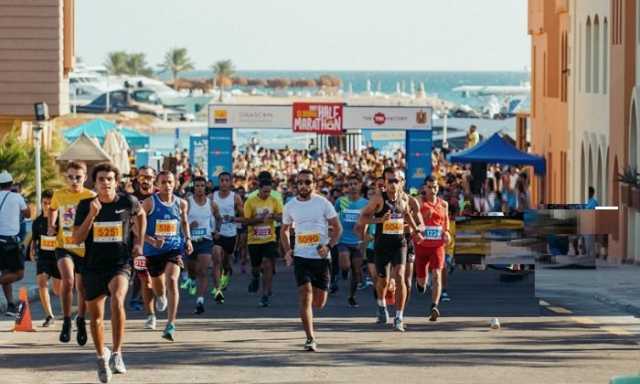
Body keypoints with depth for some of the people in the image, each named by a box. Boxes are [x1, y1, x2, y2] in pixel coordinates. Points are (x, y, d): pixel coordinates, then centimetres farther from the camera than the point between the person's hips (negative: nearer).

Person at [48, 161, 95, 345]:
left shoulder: (91, 197, -8)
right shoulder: (59, 195, -1)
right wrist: (51, 226, 10)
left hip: (85, 249, 0)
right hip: (64, 247, 0)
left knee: (82, 288, 12)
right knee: (68, 280, -24)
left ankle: (81, 320, 37)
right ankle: (66, 321, -10)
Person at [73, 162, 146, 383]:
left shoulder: (128, 202, -4)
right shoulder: (85, 206, -3)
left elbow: (140, 215, 19)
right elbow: (77, 237, -8)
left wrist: (139, 243, 12)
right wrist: (92, 215, -20)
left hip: (120, 264, -2)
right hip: (93, 266, 3)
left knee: (117, 298, -32)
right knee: (96, 316, 12)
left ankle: (117, 354, -29)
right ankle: (101, 357, 38)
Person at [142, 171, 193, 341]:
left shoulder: (181, 203, 2)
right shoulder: (149, 203, -8)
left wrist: (188, 239, 7)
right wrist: (151, 241, -22)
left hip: (174, 248, 0)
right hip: (153, 250, 0)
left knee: (172, 280, -24)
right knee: (158, 288, 16)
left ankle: (171, 324, -24)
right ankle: (161, 296, 58)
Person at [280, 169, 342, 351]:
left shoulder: (323, 203, -3)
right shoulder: (290, 206, 4)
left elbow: (337, 228, 1)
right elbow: (284, 230, 18)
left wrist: (329, 246, -15)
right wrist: (287, 251, 3)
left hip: (321, 257, -1)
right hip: (300, 257, 1)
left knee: (319, 302, 5)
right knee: (305, 298, -13)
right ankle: (310, 338, -9)